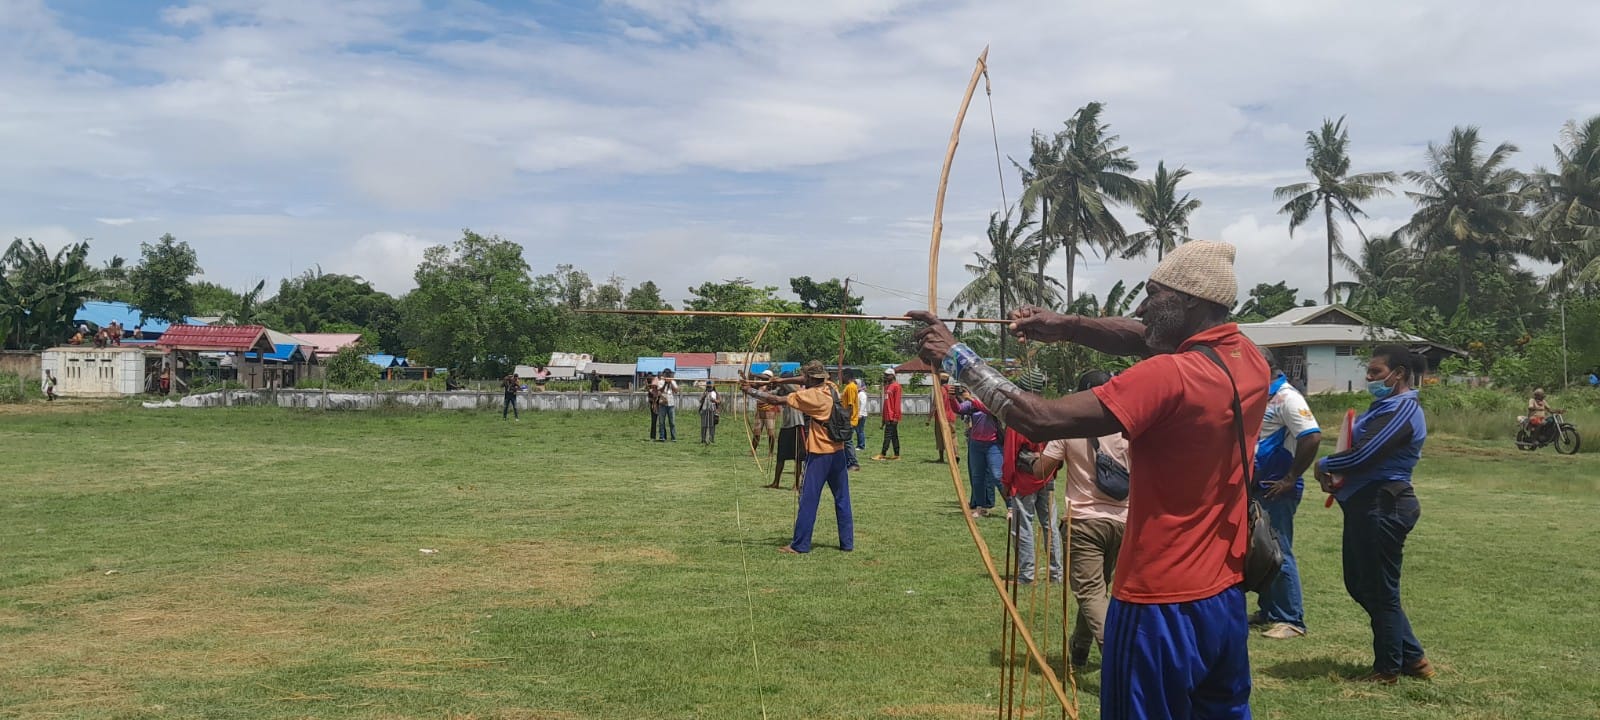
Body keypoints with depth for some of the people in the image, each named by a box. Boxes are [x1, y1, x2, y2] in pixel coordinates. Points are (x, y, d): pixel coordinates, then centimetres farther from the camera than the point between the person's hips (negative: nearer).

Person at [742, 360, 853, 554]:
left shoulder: (812, 395, -13)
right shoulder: (832, 389, 5)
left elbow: (778, 400, -11)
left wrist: (752, 392, -1)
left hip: (819, 454, -7)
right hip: (838, 453, 7)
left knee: (808, 500, -1)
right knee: (842, 500, 10)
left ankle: (799, 545, 2)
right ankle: (847, 543, 14)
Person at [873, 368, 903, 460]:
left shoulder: (896, 386, -10)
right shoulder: (887, 386, 17)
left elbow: (897, 402, -15)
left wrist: (896, 416, -19)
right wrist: (884, 417, 19)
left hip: (893, 416, -9)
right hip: (888, 416, 9)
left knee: (888, 435, -9)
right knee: (894, 435, 10)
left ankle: (883, 454, -10)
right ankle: (897, 455, 12)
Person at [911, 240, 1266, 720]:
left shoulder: (1168, 378, -23)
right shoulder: (1248, 360, 1)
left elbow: (1040, 420, -26)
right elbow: (1145, 339, 12)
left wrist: (955, 355, -17)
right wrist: (1064, 326, 0)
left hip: (1161, 607, -8)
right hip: (1226, 600, 8)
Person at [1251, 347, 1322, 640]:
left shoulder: (1286, 397, -15)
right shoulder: (1263, 397, 13)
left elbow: (1312, 438, -24)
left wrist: (1290, 479, -20)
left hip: (1277, 490, -9)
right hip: (1258, 488, 9)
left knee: (1279, 554, -4)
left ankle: (1291, 620, 4)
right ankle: (1267, 611, 25)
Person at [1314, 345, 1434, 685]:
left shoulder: (1402, 409, -17)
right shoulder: (1388, 405, 17)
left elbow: (1363, 455, -24)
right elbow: (1365, 452, 18)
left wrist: (1324, 466, -6)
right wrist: (1338, 477, 0)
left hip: (1382, 507, -11)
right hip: (1368, 505, 11)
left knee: (1379, 591, 2)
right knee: (1360, 584, 17)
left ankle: (1388, 669, 16)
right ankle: (1412, 657, 26)